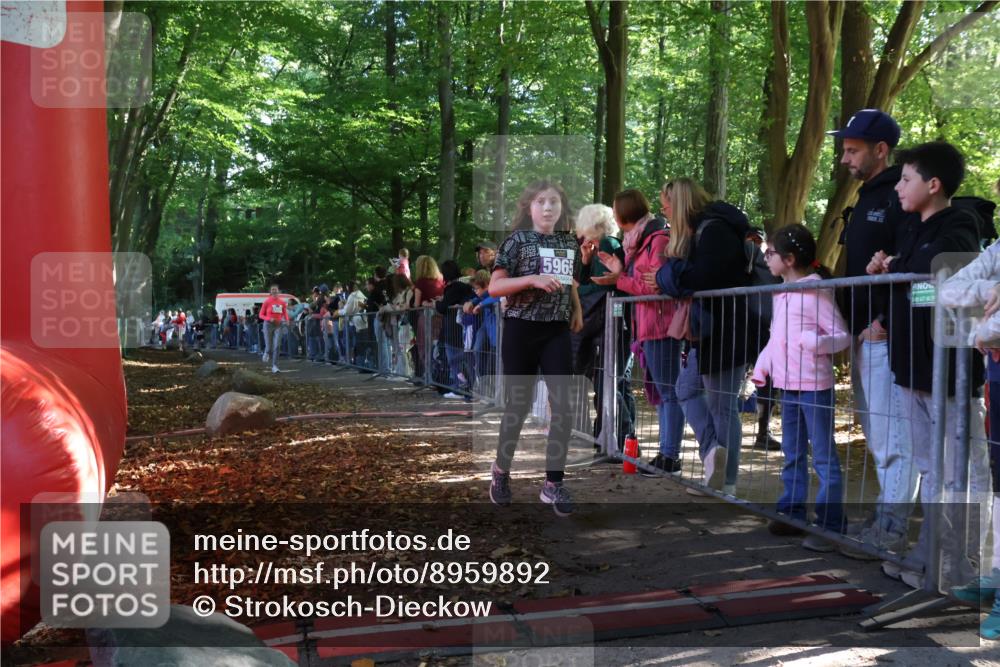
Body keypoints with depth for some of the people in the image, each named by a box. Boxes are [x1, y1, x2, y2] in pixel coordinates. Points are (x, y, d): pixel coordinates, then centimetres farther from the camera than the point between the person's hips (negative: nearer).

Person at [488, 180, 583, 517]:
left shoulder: (569, 243, 10)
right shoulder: (518, 240, -5)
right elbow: (494, 287, -10)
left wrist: (577, 310, 8)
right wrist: (532, 279, -22)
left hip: (557, 332, 4)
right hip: (521, 330, -4)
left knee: (564, 406, -6)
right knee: (518, 406, 5)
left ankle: (553, 483, 4)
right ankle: (502, 471, 29)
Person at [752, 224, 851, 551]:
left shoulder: (816, 292, -12)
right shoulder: (781, 294, 12)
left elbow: (842, 337, -13)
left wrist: (811, 342, -28)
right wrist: (761, 368, 13)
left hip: (814, 384, -9)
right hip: (788, 384, 9)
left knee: (824, 457, -4)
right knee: (793, 454, 16)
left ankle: (830, 525, 0)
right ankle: (792, 514, 26)